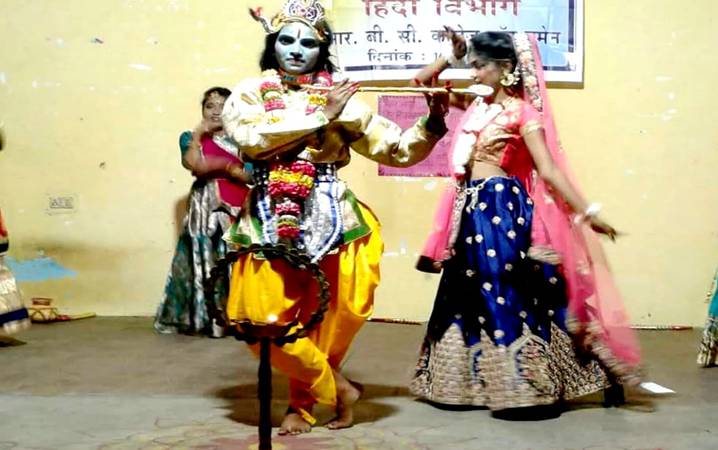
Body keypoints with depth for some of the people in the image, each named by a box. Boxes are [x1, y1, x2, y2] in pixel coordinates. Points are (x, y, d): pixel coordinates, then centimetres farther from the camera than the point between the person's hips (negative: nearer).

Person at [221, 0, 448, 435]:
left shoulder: (341, 100, 6)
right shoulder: (249, 92, 6)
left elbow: (399, 150, 6)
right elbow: (249, 139, -16)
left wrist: (434, 120, -12)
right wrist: (320, 117, -13)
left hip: (329, 219, 0)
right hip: (270, 224, 0)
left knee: (328, 314, -5)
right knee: (264, 317, -8)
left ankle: (302, 402, 21)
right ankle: (334, 387, 14)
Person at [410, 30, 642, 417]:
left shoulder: (522, 112, -10)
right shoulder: (477, 104, 11)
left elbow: (549, 171, -13)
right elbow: (422, 81, 20)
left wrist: (587, 213, -19)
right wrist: (452, 56, 7)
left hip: (502, 209, -8)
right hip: (472, 209, 8)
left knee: (508, 297, -5)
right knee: (469, 297, 13)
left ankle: (531, 390, 3)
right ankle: (468, 382, 23)